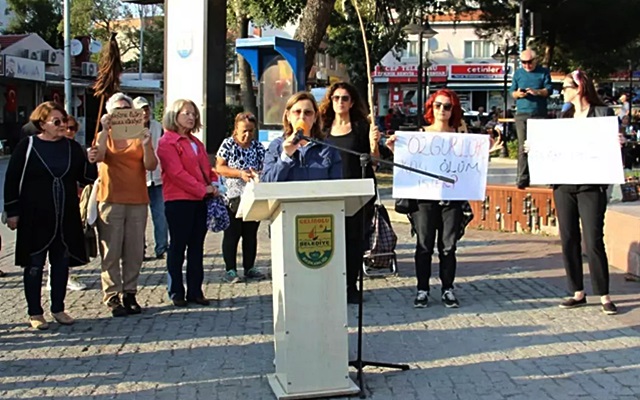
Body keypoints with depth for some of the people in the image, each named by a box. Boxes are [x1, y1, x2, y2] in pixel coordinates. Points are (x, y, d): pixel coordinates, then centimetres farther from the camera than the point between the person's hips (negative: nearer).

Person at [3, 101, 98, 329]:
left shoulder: (72, 147, 6)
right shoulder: (28, 146, -4)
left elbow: (85, 178, 9)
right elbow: (12, 179, -3)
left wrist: (90, 163, -12)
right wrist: (12, 212, -6)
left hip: (66, 217, 4)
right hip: (35, 218, -3)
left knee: (61, 263, 10)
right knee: (34, 264, 3)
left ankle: (58, 308, 23)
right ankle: (35, 313, 13)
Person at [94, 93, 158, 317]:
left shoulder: (139, 136, 11)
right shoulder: (105, 136, 7)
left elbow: (151, 166, -1)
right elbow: (98, 157, -13)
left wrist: (146, 145, -17)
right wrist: (105, 131, -21)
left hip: (138, 200, 2)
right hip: (111, 200, -2)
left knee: (134, 252, 4)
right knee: (111, 251, -4)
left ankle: (130, 294, 12)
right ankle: (112, 296, 0)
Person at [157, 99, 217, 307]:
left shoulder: (195, 142, 21)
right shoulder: (167, 142, -6)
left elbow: (206, 169, 21)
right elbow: (177, 173, -15)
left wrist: (213, 185, 1)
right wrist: (203, 189, -16)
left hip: (200, 200, 8)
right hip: (179, 200, -8)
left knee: (197, 246, 9)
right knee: (178, 246, 0)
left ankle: (195, 291, 14)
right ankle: (176, 292, 8)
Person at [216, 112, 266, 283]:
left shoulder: (258, 147, 8)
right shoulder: (228, 144, -2)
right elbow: (219, 168, -6)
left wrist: (257, 174, -16)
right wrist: (240, 173, -17)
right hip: (233, 198, -4)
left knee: (251, 234, 9)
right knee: (232, 234, 0)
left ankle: (249, 268, 18)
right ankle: (230, 270, 6)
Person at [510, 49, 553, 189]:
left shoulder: (543, 72, 8)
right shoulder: (518, 73, 14)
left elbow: (549, 90, 1)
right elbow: (512, 92, 14)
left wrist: (537, 92, -19)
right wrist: (517, 94, -10)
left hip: (539, 114, -1)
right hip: (522, 114, 1)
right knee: (523, 147, -4)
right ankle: (523, 179, -4)